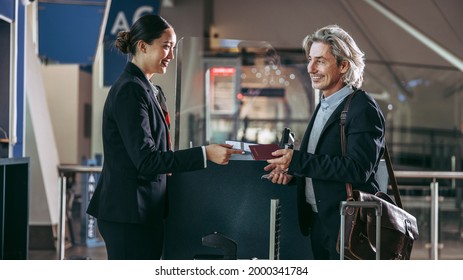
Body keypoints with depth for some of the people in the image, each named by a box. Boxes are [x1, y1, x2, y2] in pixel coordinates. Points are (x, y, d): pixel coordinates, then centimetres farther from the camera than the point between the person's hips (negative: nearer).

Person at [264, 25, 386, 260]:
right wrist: (291, 171, -1)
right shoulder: (324, 106, 14)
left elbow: (359, 169, -24)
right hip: (318, 221, 9)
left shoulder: (363, 108, -14)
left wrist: (298, 161, -23)